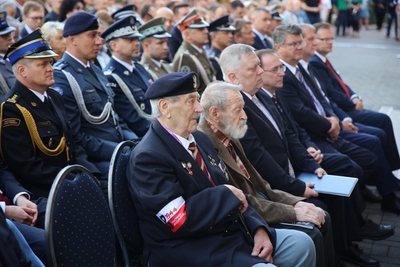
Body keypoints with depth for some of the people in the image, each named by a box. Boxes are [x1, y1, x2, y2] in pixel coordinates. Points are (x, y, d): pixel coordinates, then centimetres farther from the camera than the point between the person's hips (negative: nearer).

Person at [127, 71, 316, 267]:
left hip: (231, 233, 9)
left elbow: (233, 193, 13)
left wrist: (258, 228, -3)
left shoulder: (200, 139, 11)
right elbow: (182, 221, -24)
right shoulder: (148, 157, -17)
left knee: (301, 243, 3)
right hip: (188, 249, -9)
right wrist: (226, 194, -13)